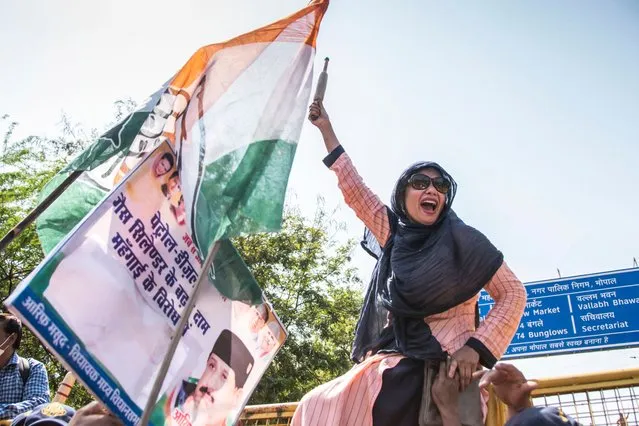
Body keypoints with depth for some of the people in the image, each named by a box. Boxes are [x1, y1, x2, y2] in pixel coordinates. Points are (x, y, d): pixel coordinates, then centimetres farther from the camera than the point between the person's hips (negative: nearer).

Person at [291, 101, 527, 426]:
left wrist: (476, 346, -10)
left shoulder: (465, 241, 4)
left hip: (447, 370, -4)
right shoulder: (393, 234, 14)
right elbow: (352, 187, 16)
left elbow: (513, 293, 3)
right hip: (393, 368, 4)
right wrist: (325, 128, 18)